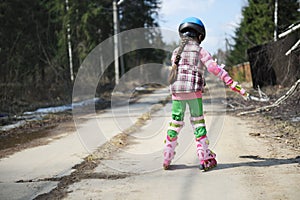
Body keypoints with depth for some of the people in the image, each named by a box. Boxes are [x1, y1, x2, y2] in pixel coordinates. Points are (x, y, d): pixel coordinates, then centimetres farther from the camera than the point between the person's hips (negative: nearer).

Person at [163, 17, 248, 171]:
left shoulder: (175, 52, 12)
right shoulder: (200, 51, 0)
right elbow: (216, 69, -8)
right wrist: (233, 85, -9)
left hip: (176, 92, 3)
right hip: (194, 92, -3)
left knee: (175, 124, 13)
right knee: (198, 124, 6)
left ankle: (167, 159, 15)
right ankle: (205, 158, 4)